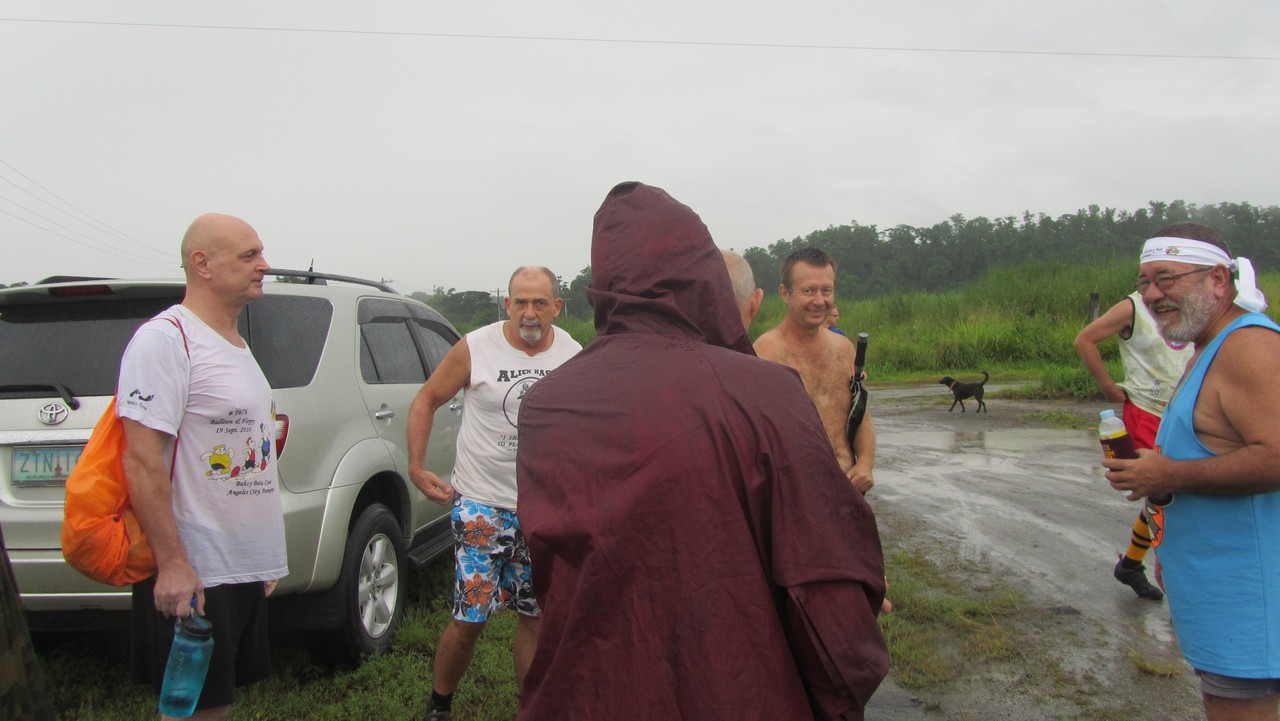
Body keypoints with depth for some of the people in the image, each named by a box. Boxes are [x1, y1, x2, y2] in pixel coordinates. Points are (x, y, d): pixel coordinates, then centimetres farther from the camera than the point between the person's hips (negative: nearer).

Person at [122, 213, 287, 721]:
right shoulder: (166, 337, -14)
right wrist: (171, 564, -23)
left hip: (245, 568, 9)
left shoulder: (236, 345, 15)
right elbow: (142, 459, -20)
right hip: (194, 574, -9)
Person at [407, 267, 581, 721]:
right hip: (481, 504, -3)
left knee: (535, 616, 12)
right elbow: (426, 401, 2)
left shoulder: (573, 355, 1)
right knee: (470, 619, -1)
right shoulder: (475, 349, -8)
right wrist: (416, 466, -7)